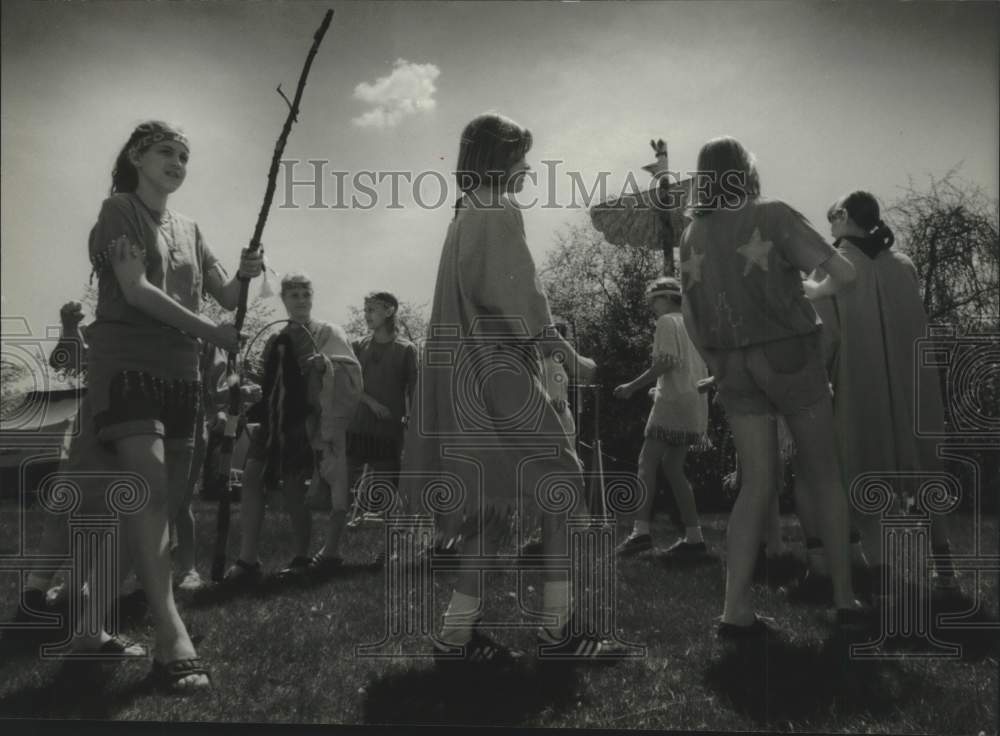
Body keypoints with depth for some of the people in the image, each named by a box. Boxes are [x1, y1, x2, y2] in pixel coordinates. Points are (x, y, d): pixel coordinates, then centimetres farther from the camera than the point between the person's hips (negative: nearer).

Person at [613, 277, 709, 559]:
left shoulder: (667, 322, -3)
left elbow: (665, 362, -17)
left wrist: (633, 386, -12)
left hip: (673, 403, -8)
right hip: (696, 403, 8)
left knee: (647, 462, -10)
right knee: (673, 467, 10)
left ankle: (641, 530, -20)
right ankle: (694, 537, 6)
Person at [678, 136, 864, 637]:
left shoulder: (692, 236, 6)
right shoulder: (773, 216, -9)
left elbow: (691, 318, 10)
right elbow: (844, 272, -12)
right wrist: (817, 290, 10)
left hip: (734, 367, 4)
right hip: (789, 356, -4)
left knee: (757, 484, 7)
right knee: (823, 475, 11)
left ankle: (736, 610, -2)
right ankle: (845, 599, 17)